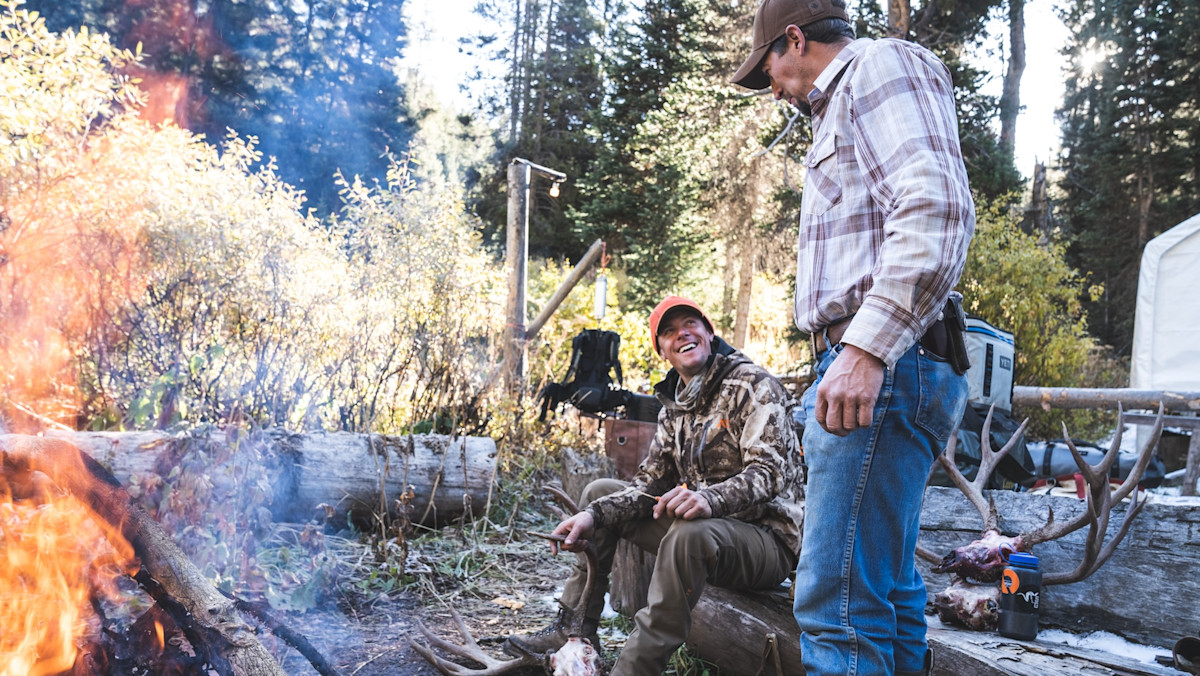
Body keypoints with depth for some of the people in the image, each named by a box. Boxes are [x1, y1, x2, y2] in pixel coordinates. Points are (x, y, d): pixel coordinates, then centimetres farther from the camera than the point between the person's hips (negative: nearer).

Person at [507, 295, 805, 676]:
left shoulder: (754, 385, -11)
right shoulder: (674, 406, 12)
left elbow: (768, 473, -22)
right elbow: (650, 484, 7)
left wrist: (709, 498, -41)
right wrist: (594, 516, -10)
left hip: (765, 538, -8)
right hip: (699, 521, 8)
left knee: (691, 533, -40)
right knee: (600, 492, 8)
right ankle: (573, 630, 6)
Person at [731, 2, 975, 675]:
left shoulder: (882, 63, 0)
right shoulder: (842, 112, 30)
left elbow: (936, 209, -17)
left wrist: (866, 348, -24)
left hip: (883, 368, -11)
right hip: (869, 369, 11)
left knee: (839, 601, -13)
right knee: (888, 591, 13)